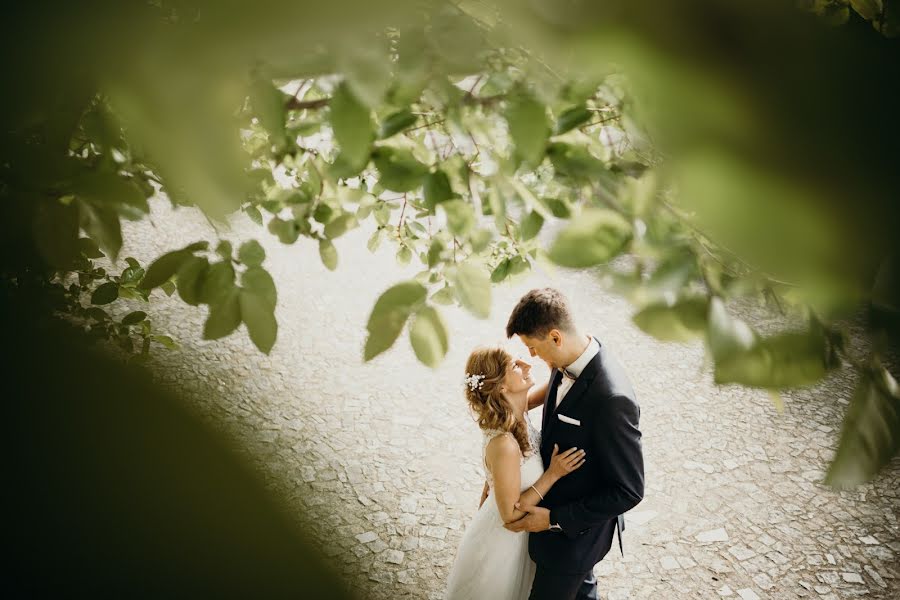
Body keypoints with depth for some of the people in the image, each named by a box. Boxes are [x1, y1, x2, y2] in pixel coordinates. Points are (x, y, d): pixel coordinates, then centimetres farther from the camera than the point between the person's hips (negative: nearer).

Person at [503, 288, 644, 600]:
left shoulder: (612, 399, -36)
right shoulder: (568, 361, -10)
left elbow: (629, 490, -26)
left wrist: (554, 518, -23)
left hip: (575, 530, -7)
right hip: (554, 507, 7)